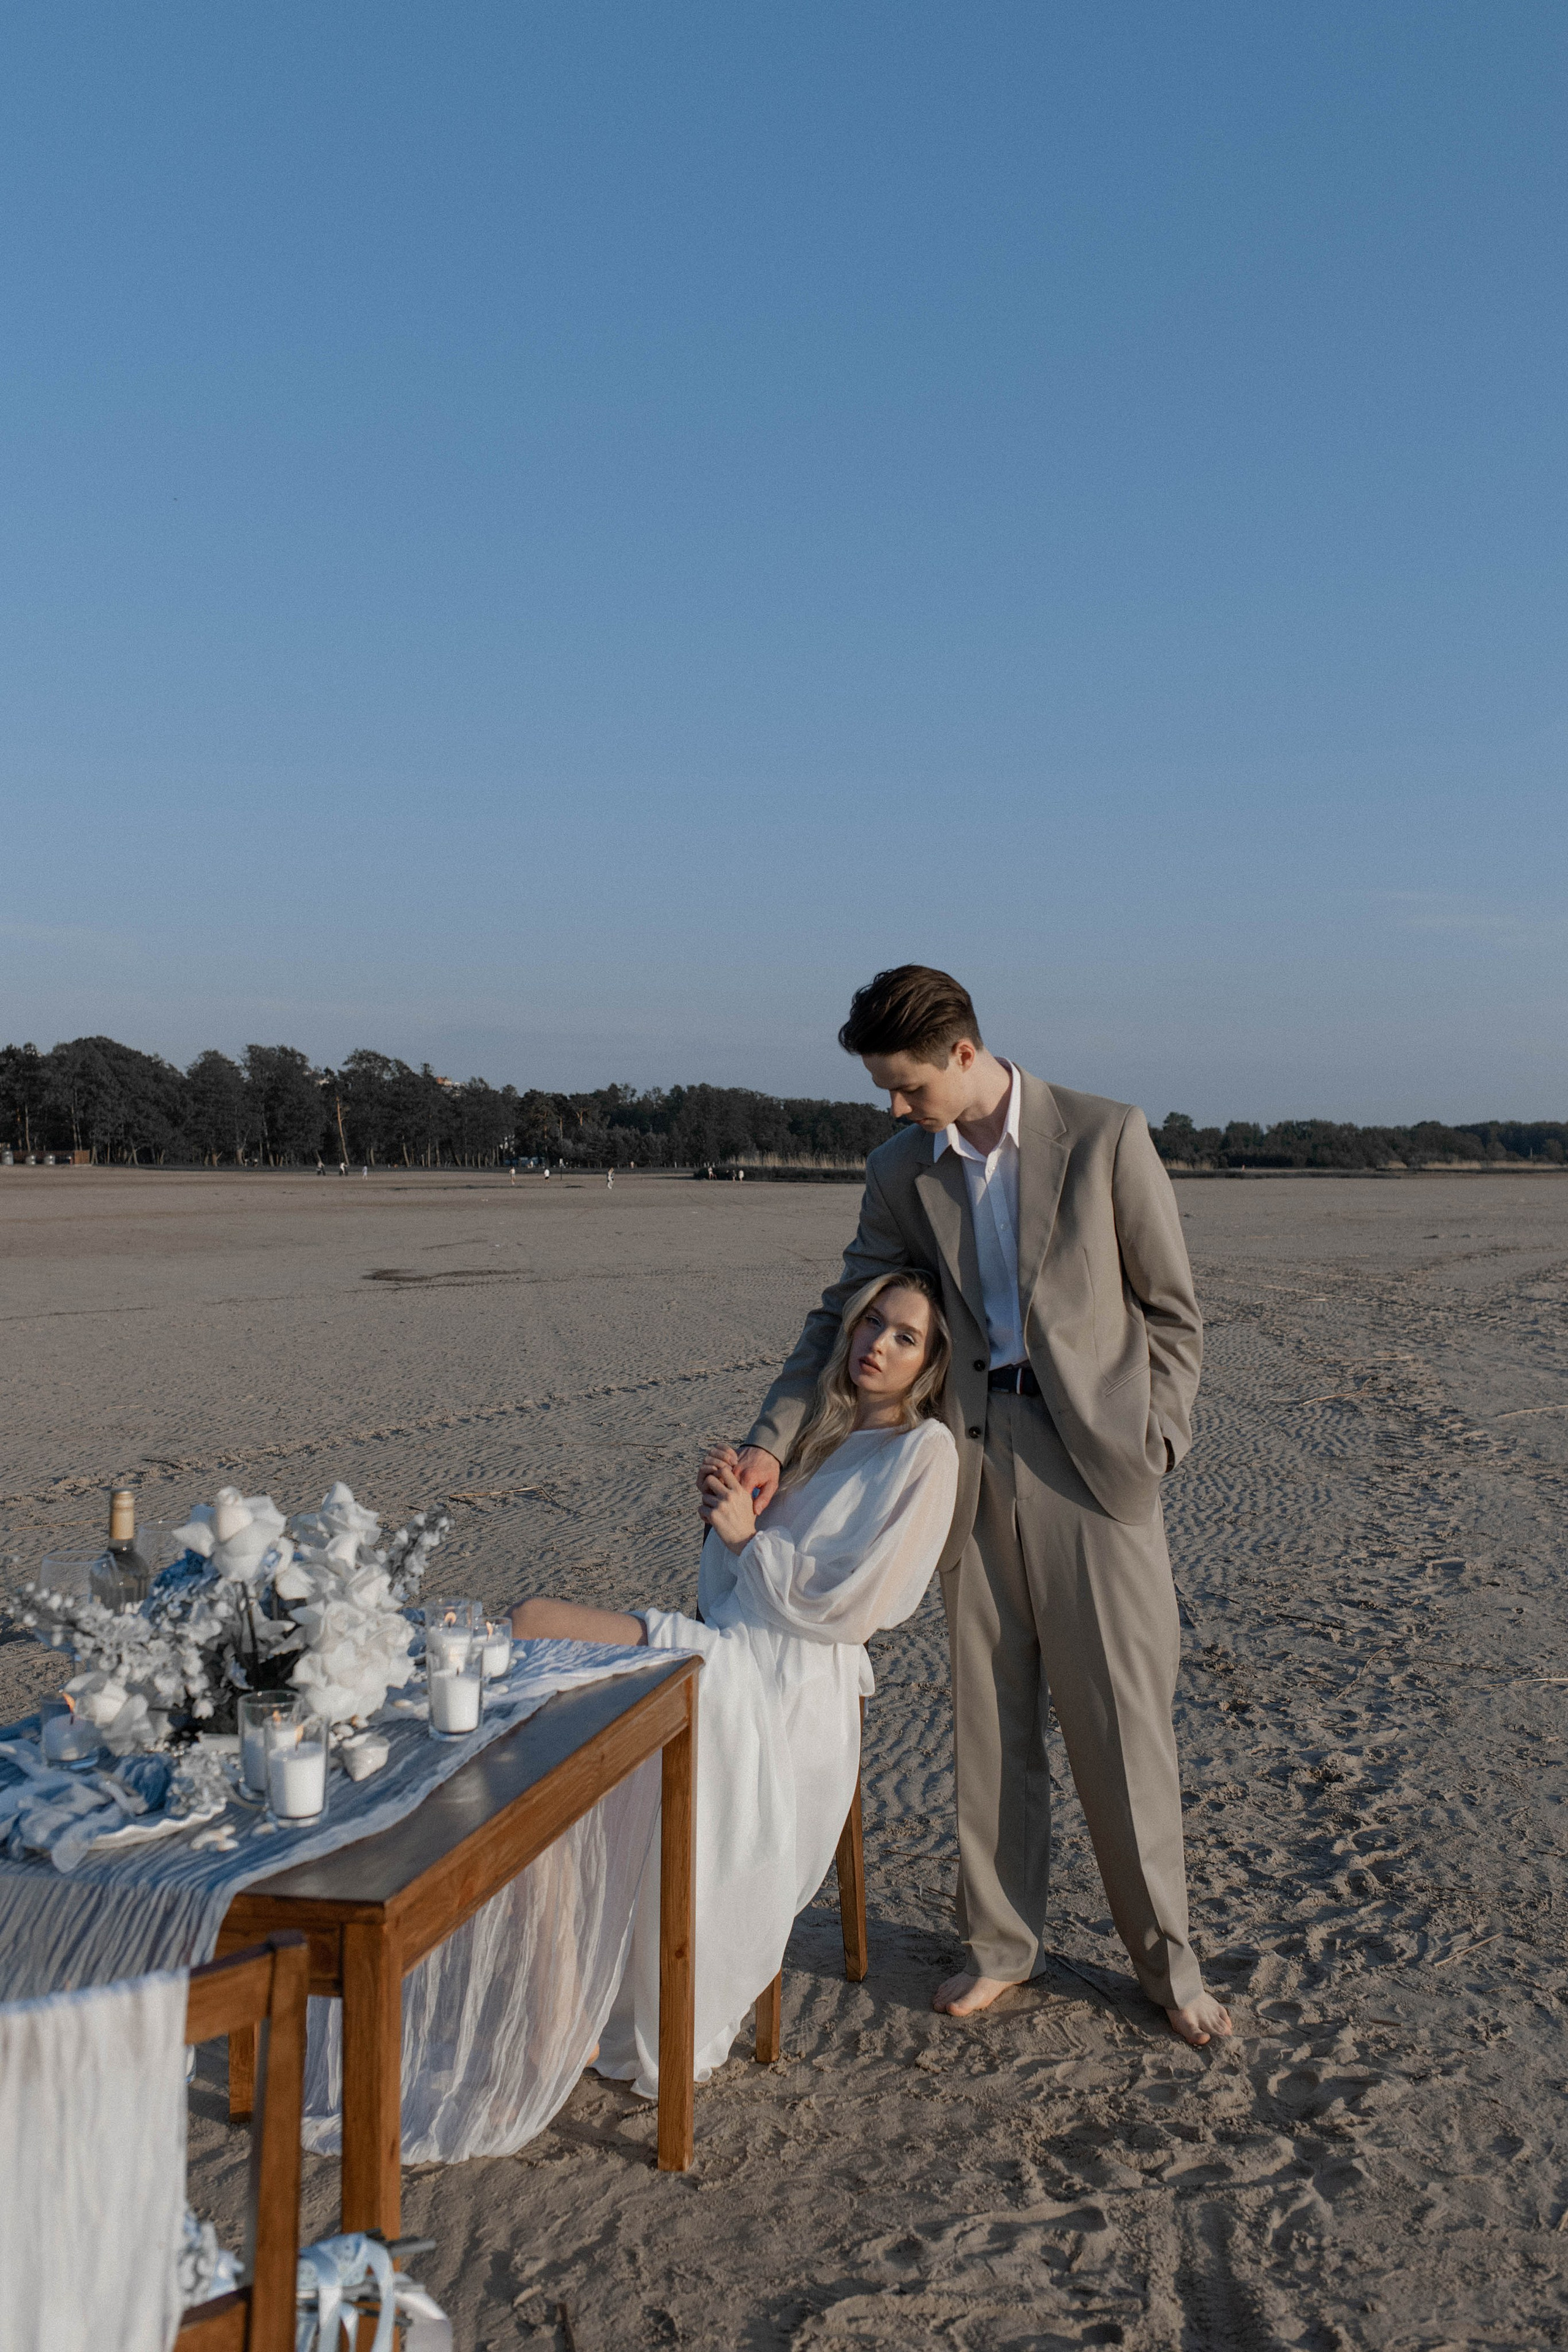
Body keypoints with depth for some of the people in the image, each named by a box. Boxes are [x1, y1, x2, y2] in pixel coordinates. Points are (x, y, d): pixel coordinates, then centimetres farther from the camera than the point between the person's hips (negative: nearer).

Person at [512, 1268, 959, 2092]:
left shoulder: (923, 1452, -2)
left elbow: (848, 1608, -11)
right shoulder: (822, 1429, 21)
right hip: (723, 1650, 8)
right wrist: (725, 1503, 3)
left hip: (791, 1682, -8)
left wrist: (749, 1535, -5)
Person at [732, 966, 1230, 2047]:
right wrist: (773, 1441, 1)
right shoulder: (902, 1171, 5)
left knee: (1121, 1715, 3)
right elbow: (847, 1312, 10)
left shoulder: (1106, 1136, -7)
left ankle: (1168, 1956, 20)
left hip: (1090, 1450, -3)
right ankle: (1003, 1940, 26)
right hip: (973, 1459, 4)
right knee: (991, 1714, 10)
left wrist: (1154, 1441, -7)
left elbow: (1172, 1307, -1)